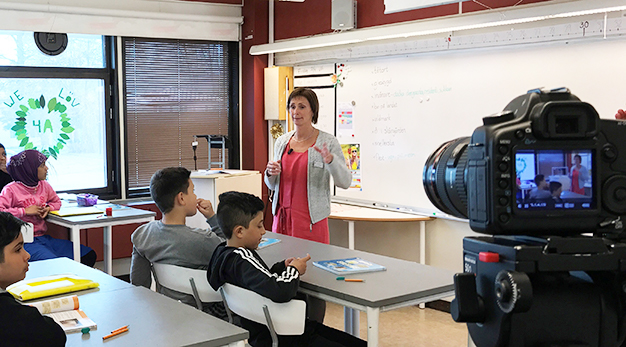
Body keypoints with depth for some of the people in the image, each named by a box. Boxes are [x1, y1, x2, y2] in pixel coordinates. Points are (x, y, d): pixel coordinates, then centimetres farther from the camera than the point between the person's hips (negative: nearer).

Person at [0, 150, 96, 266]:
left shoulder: (44, 185, 11)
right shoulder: (11, 190, -7)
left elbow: (56, 202, 28)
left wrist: (48, 208, 5)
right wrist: (25, 211, -16)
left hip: (44, 238, 7)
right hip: (24, 242, -7)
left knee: (89, 255, -5)